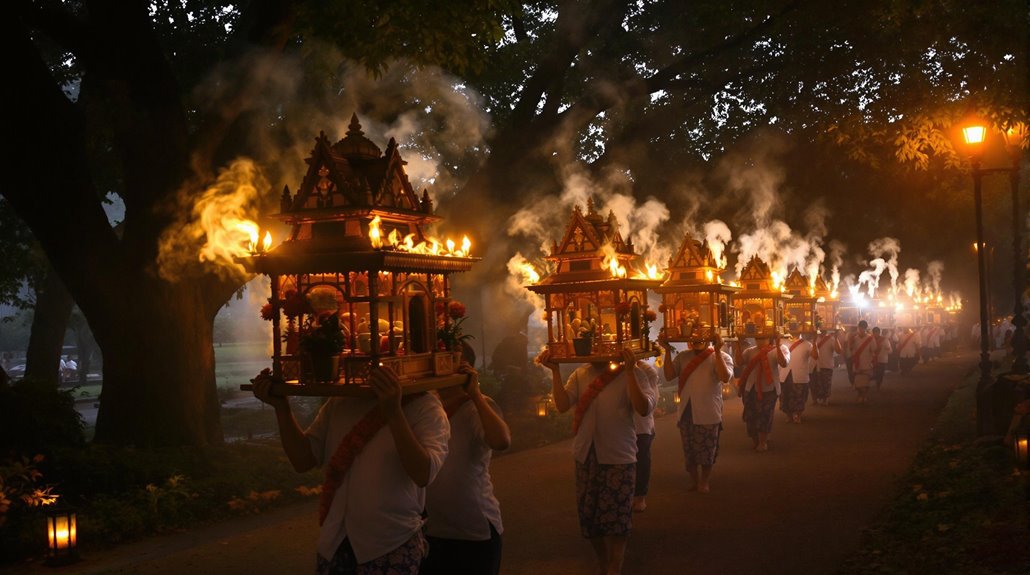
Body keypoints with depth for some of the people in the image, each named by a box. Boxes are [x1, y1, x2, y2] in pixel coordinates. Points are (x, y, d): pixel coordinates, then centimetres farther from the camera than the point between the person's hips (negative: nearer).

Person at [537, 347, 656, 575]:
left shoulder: (631, 374, -7)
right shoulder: (580, 375, 4)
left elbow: (644, 408, -21)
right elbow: (562, 405, -7)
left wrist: (629, 370, -29)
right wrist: (555, 370, -15)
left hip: (618, 456, -4)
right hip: (586, 455, 4)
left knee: (616, 519, 0)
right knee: (589, 517, 12)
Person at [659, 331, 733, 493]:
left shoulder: (722, 357, -5)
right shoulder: (683, 357, 5)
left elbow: (725, 377, -24)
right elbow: (669, 375, -5)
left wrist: (717, 351, -29)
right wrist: (668, 351, -11)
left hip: (708, 414, -3)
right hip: (686, 412, 3)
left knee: (706, 451, 7)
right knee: (689, 450, 13)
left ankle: (704, 482, 26)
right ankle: (694, 480, 30)